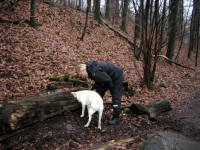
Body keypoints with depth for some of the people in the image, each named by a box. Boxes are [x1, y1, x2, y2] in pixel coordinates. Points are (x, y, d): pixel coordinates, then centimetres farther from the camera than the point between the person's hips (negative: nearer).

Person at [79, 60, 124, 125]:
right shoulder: (91, 69, -3)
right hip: (109, 76, 10)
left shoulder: (95, 72, -34)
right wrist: (93, 88, -1)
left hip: (117, 76, -10)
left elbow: (108, 80, -28)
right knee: (99, 92, 10)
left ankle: (116, 117, 3)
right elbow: (99, 80, 8)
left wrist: (111, 88, -11)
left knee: (116, 98, -6)